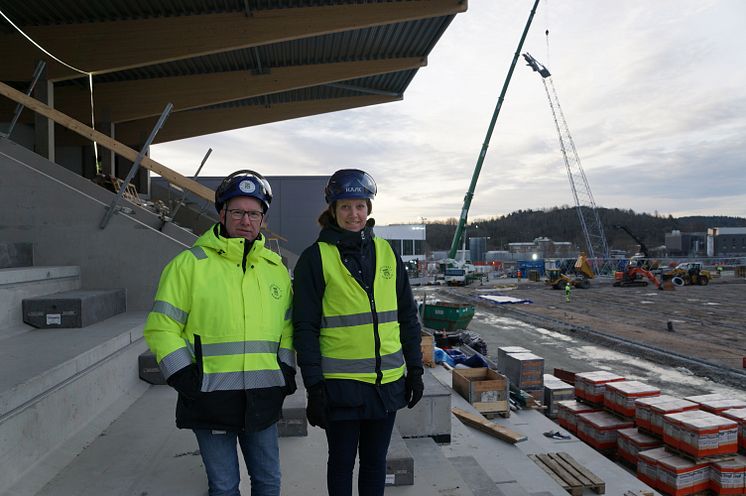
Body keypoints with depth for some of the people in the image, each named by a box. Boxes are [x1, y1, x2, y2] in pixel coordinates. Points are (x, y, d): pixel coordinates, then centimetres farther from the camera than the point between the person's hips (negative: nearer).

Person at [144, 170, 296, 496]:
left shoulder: (276, 267, 8)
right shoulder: (189, 264, -5)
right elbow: (162, 327, -4)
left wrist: (286, 370, 5)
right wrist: (183, 377, -11)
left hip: (262, 399, 4)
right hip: (211, 397, -3)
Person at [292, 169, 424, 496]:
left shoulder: (386, 252, 5)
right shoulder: (316, 258, -7)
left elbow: (407, 317, 10)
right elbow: (305, 328, -8)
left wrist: (415, 369, 8)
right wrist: (314, 387, -10)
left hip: (388, 381, 4)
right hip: (340, 384, -3)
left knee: (375, 461, 18)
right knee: (342, 462, 14)